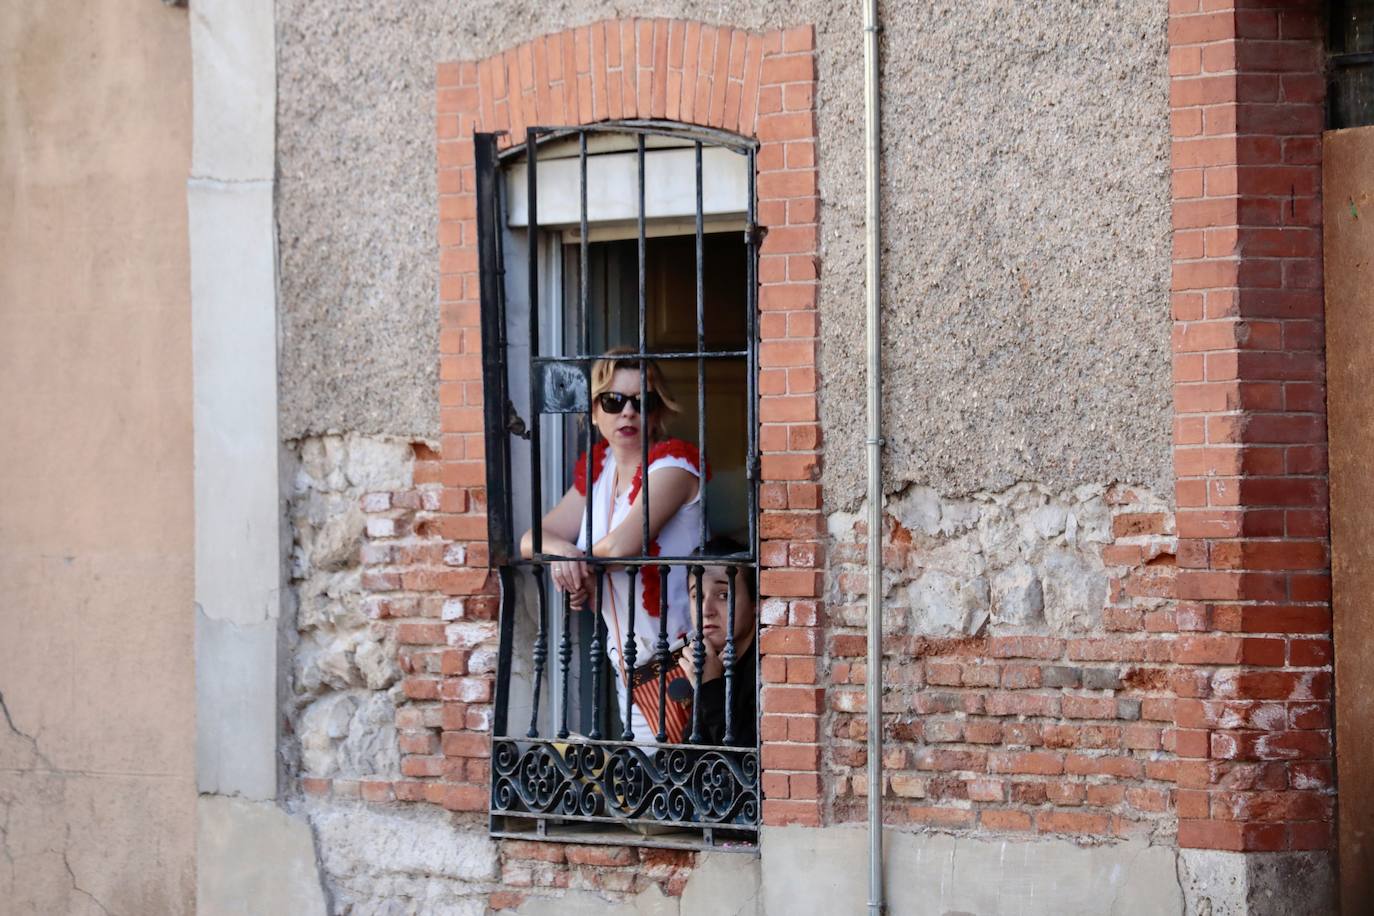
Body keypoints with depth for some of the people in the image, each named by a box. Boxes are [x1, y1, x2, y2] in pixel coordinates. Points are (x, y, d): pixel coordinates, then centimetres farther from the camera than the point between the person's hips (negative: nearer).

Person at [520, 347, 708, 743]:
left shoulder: (674, 461, -10)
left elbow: (621, 545, -22)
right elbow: (531, 539, 8)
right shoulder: (596, 467, 11)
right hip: (626, 664, 7)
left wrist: (582, 566, -3)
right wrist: (560, 549, -15)